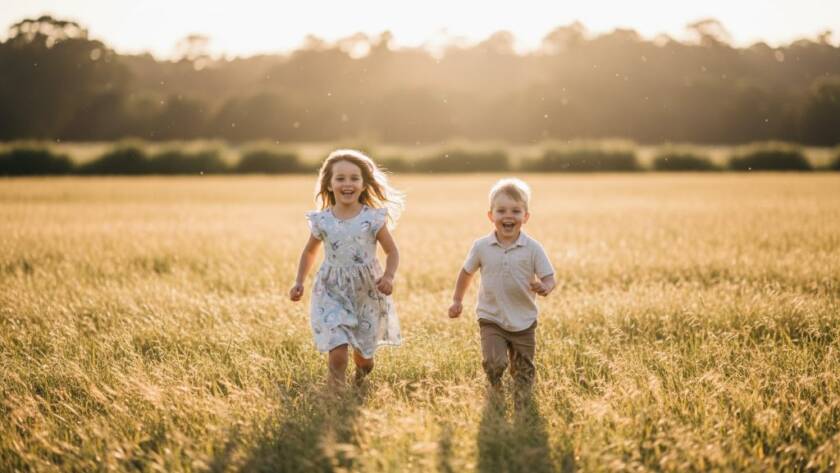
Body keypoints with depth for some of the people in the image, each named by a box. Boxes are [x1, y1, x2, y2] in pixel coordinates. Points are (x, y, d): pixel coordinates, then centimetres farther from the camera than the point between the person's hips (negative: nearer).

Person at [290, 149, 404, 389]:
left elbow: (392, 252, 0)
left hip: (367, 292, 0)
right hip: (332, 293, 0)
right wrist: (299, 282, 5)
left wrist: (388, 277, -18)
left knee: (363, 354, 14)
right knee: (337, 353, -17)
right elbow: (309, 251, 14)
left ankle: (361, 379, 47)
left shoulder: (373, 219, -8)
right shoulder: (322, 221, -4)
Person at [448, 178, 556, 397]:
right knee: (494, 363, -17)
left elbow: (549, 279, -8)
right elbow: (467, 272, 12)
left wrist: (544, 288, -30)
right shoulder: (481, 247, -5)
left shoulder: (533, 248, -9)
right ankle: (495, 391, 13)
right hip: (491, 319, 0)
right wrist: (457, 300, 16)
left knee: (523, 372, 10)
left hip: (524, 322, 1)